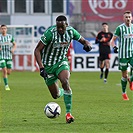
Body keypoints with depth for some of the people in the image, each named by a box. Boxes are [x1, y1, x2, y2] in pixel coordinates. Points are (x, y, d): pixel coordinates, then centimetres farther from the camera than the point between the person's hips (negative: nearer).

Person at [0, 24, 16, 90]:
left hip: (9, 56, 3)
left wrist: (13, 49, -4)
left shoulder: (10, 36, 5)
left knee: (9, 72, 2)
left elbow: (14, 44, 16)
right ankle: (6, 85, -3)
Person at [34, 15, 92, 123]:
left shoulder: (71, 31, -11)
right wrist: (41, 68, -28)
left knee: (65, 82, -29)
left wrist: (88, 44, -22)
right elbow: (37, 50, -19)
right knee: (56, 95, 2)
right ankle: (63, 92, 42)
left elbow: (83, 41, 4)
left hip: (61, 62, 2)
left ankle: (68, 113, -24)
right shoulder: (50, 33, -23)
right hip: (48, 65, -2)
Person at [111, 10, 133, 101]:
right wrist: (114, 47, -19)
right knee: (124, 75, 2)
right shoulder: (120, 28, -4)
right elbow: (113, 40, -1)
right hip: (123, 55, -3)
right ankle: (124, 93, 19)